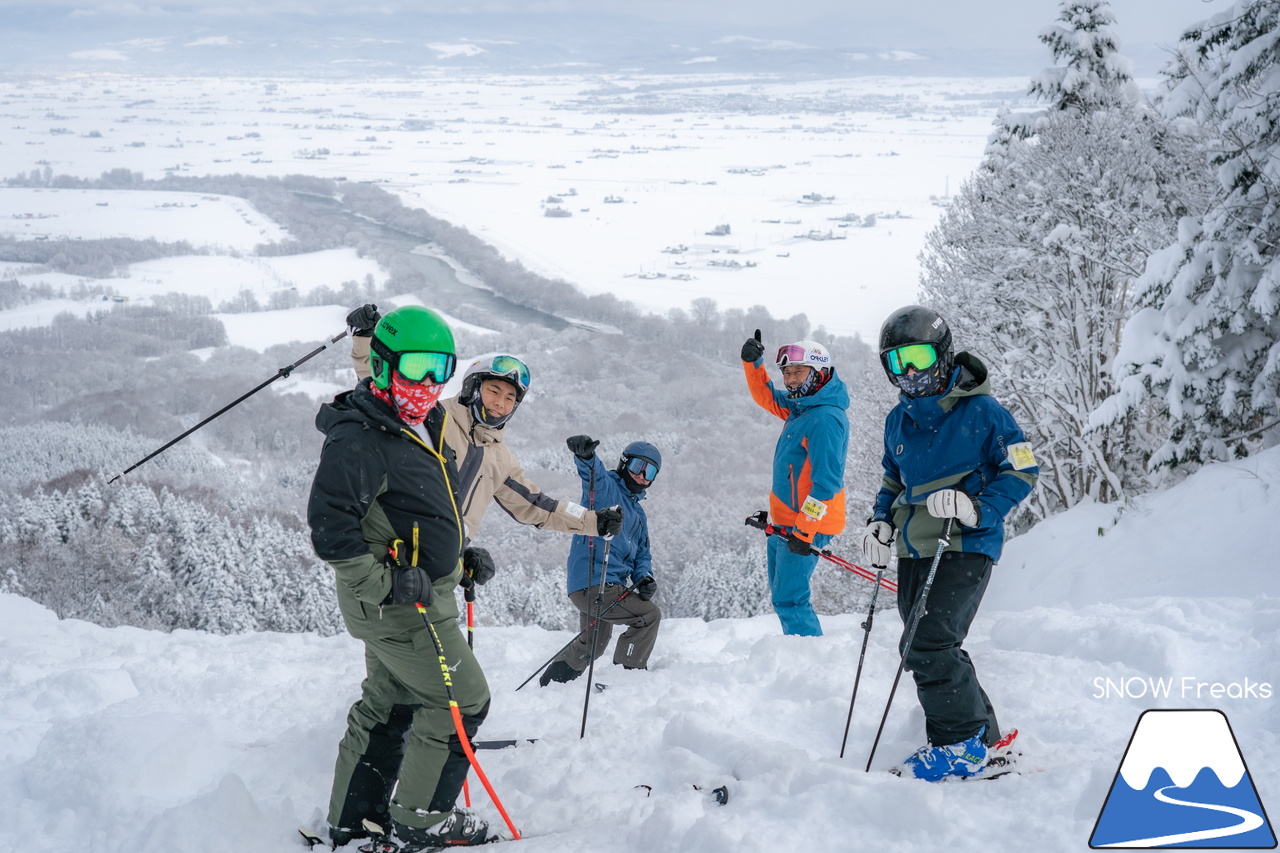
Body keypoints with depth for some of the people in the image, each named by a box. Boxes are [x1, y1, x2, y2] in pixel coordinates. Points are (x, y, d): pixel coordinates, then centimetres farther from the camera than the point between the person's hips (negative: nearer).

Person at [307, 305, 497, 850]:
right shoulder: (359, 438, -21)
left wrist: (460, 557, 17)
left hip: (418, 594, 10)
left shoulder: (423, 426, 10)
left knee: (389, 704, 17)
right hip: (396, 603, -10)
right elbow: (330, 527, -27)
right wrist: (387, 584, -27)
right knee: (462, 700, -4)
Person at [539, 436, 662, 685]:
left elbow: (642, 553, 22)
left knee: (592, 647, 24)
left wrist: (644, 577, 0)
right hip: (593, 583, -10)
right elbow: (593, 473, -26)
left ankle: (549, 685, 40)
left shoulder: (639, 514, 23)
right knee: (650, 614, -15)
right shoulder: (607, 487, -4)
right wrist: (585, 454, -50)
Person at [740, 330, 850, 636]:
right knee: (781, 597, 16)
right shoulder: (799, 407, 10)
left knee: (788, 601, -12)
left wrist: (805, 530, -26)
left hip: (805, 526, -10)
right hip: (783, 524, 10)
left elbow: (826, 480, -24)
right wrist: (753, 363, 13)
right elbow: (767, 397, 30)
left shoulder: (826, 418, -19)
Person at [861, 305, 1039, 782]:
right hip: (915, 552, 8)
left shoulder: (979, 410, -7)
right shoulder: (899, 421, 13)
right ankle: (985, 740, 23)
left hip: (966, 549, -8)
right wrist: (881, 522, 9)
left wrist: (977, 507, -20)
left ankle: (962, 743, -8)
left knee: (927, 645, -20)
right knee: (932, 651, 9)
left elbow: (1022, 471, -5)